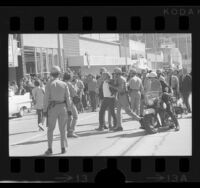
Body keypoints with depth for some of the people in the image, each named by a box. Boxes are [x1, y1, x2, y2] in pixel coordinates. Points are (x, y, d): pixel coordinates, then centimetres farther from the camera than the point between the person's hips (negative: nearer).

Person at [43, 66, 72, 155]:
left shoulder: (49, 84, -6)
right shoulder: (64, 84, 0)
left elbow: (46, 98, -9)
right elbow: (68, 98, 0)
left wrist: (45, 110, -4)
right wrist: (69, 109, 7)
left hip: (52, 108, -2)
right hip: (62, 107, 2)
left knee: (50, 129, 7)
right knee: (63, 129, 10)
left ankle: (50, 149, 0)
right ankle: (63, 148, 7)